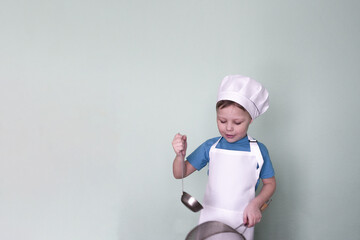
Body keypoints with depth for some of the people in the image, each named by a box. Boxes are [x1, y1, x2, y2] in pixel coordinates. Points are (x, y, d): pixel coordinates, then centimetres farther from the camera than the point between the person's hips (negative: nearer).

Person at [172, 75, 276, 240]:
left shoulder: (258, 150, -5)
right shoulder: (210, 146, -2)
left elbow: (270, 183, 6)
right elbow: (180, 174, 1)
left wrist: (255, 204, -11)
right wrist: (180, 155, -19)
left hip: (241, 223, -1)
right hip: (209, 220, 1)